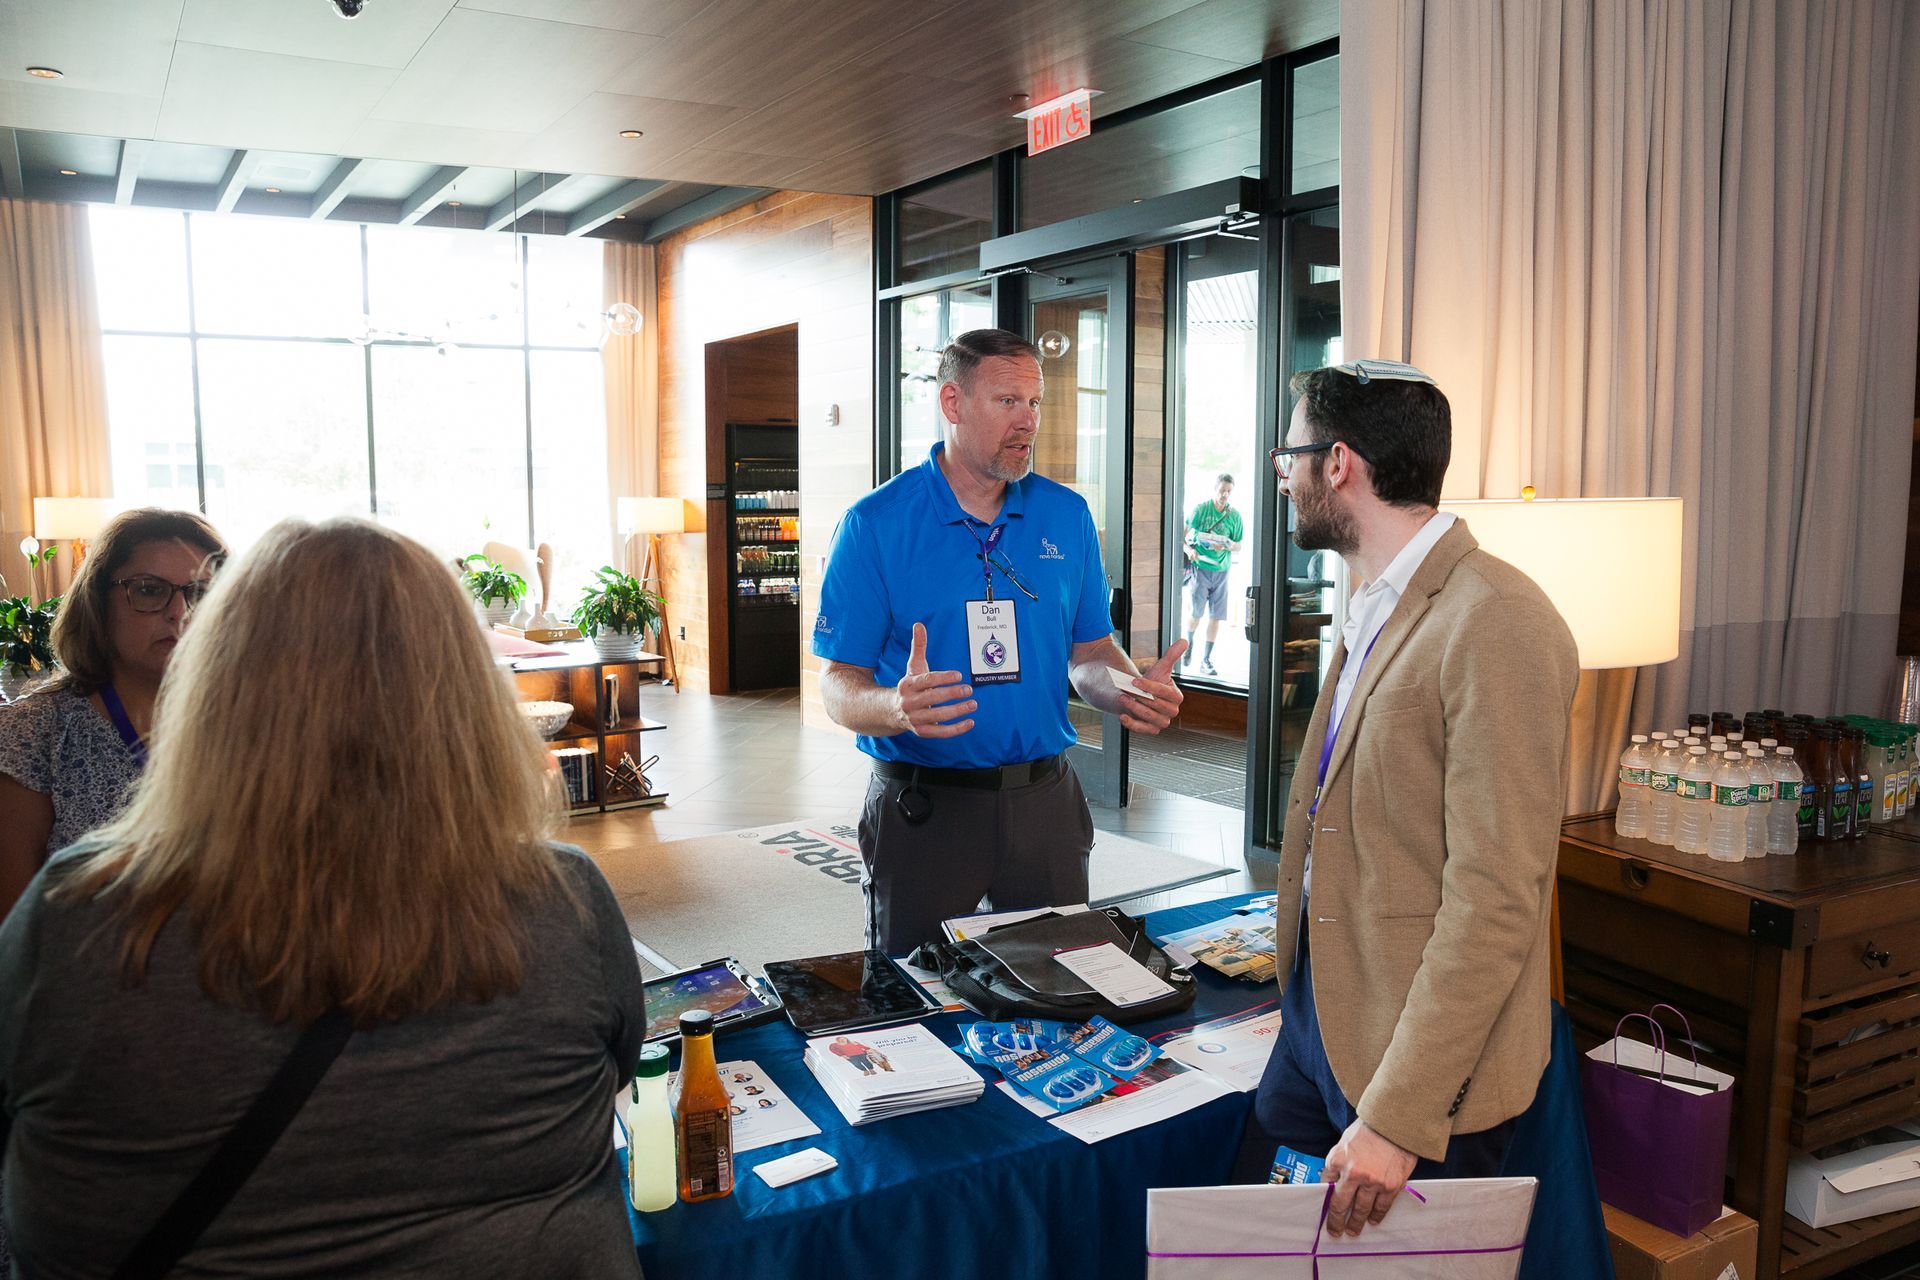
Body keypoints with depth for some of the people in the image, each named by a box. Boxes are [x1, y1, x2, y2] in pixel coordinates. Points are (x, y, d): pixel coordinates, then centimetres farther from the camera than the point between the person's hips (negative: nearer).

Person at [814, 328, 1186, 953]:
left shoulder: (1067, 515, 5)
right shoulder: (875, 524, -8)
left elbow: (1089, 650, 9)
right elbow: (840, 687, -10)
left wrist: (1134, 690, -12)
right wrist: (896, 707, -31)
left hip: (1045, 800, 3)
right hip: (924, 806, -3)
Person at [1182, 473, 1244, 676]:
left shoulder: (1235, 516, 4)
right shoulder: (1201, 509, -3)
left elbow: (1239, 546, 9)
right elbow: (1185, 534, -3)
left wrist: (1226, 546, -12)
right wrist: (1189, 550, -21)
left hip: (1221, 570, 2)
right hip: (1200, 566, -2)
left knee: (1216, 616, 1)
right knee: (1195, 612, 0)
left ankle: (1206, 660, 9)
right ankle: (1189, 644, 30)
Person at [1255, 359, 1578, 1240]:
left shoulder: (1496, 625, -22)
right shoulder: (1377, 608, 10)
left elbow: (1495, 901, -24)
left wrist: (1396, 1116, -23)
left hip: (1423, 1060, -8)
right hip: (1321, 1004, 9)